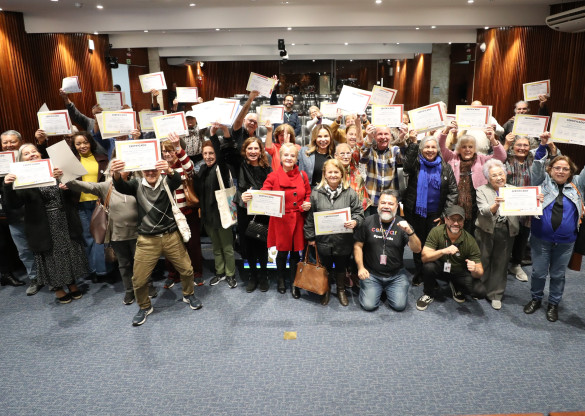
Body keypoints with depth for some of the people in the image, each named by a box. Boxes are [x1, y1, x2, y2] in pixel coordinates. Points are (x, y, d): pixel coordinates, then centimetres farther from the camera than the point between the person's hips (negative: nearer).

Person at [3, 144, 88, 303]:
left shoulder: (55, 169, 2)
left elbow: (74, 194, -4)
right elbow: (15, 204, -14)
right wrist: (7, 186, -30)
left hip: (66, 222, 2)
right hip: (45, 226, -2)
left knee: (70, 253, 13)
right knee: (51, 256, 10)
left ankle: (72, 284, 32)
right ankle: (58, 288, 29)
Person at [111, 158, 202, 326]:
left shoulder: (166, 182, -2)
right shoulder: (137, 185, -1)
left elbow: (177, 180, -27)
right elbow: (121, 187, -22)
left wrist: (169, 171, -52)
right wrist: (116, 174, -47)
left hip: (171, 237, 0)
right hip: (147, 240, 0)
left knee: (187, 270, 10)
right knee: (138, 280, 3)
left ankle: (188, 295, 39)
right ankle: (144, 307, 31)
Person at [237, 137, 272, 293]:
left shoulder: (267, 168, 1)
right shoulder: (241, 168, -2)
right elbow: (236, 189, -8)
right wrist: (242, 197, -28)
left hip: (263, 213, 0)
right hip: (245, 213, 0)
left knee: (262, 244, 4)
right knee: (248, 244, 8)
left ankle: (263, 276, 26)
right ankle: (253, 275, 28)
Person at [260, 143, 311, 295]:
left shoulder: (302, 175, 4)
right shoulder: (273, 176, -5)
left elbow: (308, 195, 14)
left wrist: (307, 203, -7)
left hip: (298, 221, 2)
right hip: (280, 221, -2)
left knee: (295, 252, 11)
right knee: (282, 252, 8)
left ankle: (294, 283, 28)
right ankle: (281, 280, 33)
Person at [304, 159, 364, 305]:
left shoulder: (350, 193, -4)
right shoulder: (316, 193, -3)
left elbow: (359, 212, 0)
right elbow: (310, 217, 1)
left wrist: (354, 222, -22)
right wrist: (310, 237, 1)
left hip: (343, 240, 0)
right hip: (323, 240, 0)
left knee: (341, 267, 18)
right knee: (325, 267, 17)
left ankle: (341, 290, 42)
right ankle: (325, 290, 40)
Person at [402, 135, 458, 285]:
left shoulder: (445, 167, 2)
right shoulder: (416, 163, 0)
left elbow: (453, 191, 2)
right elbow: (407, 166, -26)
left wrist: (445, 214, -5)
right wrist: (413, 143, -31)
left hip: (435, 214, 0)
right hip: (415, 212, 0)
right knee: (418, 243, 11)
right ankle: (419, 274, 28)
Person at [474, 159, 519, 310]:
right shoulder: (482, 190, -2)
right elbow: (484, 211, -17)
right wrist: (496, 205, -37)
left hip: (506, 232, 2)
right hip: (486, 231, -2)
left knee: (500, 263, 9)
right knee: (483, 261, 9)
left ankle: (495, 294, 22)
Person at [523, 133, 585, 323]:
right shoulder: (543, 181, 1)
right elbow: (537, 166, -11)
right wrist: (543, 146, -23)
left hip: (565, 242, 1)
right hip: (541, 238, -1)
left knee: (558, 274, 14)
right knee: (538, 272, 10)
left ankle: (554, 303, 30)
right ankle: (536, 298, 30)